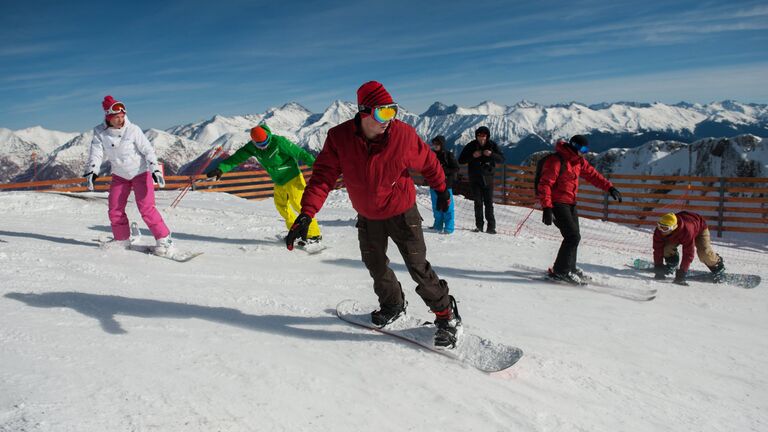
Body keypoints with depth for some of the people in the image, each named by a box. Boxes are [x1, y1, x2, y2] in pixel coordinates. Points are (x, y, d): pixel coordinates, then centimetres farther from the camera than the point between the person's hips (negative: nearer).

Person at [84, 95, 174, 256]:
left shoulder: (133, 130, -18)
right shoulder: (100, 133, -9)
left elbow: (147, 149, -17)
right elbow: (96, 153, -14)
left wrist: (155, 169, -28)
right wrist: (91, 171, -30)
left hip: (140, 172, -5)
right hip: (119, 175, 5)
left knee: (146, 208, -15)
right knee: (115, 209, 6)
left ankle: (164, 239, -8)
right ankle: (122, 239, 25)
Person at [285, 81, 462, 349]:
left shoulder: (403, 134, -22)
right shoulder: (339, 138, -20)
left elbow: (428, 162, -5)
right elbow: (323, 175, -22)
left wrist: (441, 190, 10)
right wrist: (306, 213, -33)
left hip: (402, 213, -3)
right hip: (367, 217, 3)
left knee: (418, 268, -2)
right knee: (375, 266, 19)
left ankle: (447, 315, 18)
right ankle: (393, 305, 46)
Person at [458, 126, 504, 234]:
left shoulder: (492, 145, 0)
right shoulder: (471, 146, -3)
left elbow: (502, 159, -4)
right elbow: (461, 160, -4)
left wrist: (492, 154, -22)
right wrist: (472, 156, -20)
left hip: (488, 178, 0)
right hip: (475, 178, 0)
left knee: (489, 203, -2)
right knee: (478, 202, -1)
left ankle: (491, 226, 2)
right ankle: (479, 225, 5)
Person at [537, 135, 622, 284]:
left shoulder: (579, 161, 10)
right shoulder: (556, 161, -18)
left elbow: (592, 174, 17)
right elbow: (545, 185, -22)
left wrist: (609, 187, 5)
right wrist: (547, 208, -29)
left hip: (570, 203, 9)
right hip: (557, 204, -9)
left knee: (574, 236, 15)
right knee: (573, 236, -14)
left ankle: (570, 267, 31)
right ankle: (560, 271, -4)